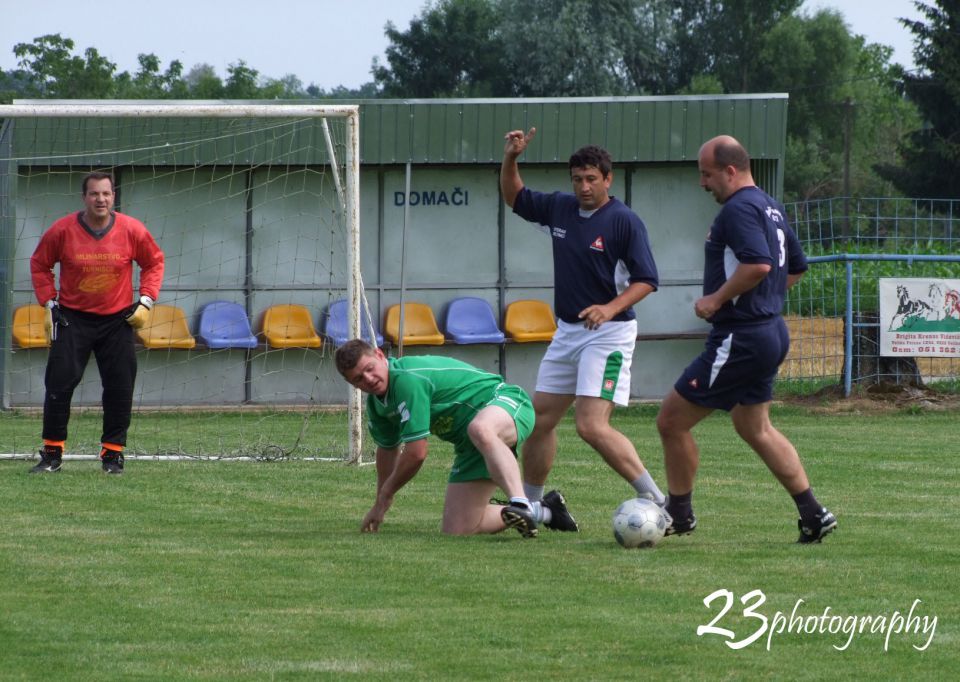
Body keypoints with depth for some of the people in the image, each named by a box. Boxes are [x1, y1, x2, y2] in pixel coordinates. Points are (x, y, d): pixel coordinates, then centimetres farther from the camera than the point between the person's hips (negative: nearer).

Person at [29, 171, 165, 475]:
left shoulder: (132, 230, -8)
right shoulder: (62, 230, -10)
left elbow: (154, 262, 7)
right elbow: (39, 264, 6)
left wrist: (145, 302, -2)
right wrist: (49, 303, -1)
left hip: (118, 320, 1)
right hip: (72, 318, -1)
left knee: (120, 388, -1)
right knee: (59, 383, -6)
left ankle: (113, 454, 11)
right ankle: (52, 453, 3)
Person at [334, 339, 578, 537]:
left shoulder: (407, 379, -23)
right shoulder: (376, 403, 7)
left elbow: (416, 453, -20)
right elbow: (388, 449, 28)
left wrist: (385, 494, -3)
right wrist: (381, 504, 39)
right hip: (469, 447, 10)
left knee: (480, 429, -46)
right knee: (457, 530, -2)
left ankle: (521, 504, -57)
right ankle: (543, 512, 15)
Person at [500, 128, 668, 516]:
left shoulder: (625, 222, -12)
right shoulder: (559, 208, 7)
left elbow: (646, 280, -12)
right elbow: (515, 198, 23)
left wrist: (611, 308, -27)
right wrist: (510, 159, 6)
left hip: (608, 334, -7)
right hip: (567, 331, 8)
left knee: (592, 426, -19)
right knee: (540, 419, 10)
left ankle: (656, 501, -17)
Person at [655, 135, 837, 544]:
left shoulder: (740, 208, -17)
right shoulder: (771, 207, 14)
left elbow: (758, 264, -30)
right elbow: (797, 268, 23)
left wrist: (716, 299, -19)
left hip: (740, 338, -11)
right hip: (770, 331, 11)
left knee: (671, 420, -1)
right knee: (754, 428, 21)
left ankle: (678, 514, 9)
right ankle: (813, 514, 16)